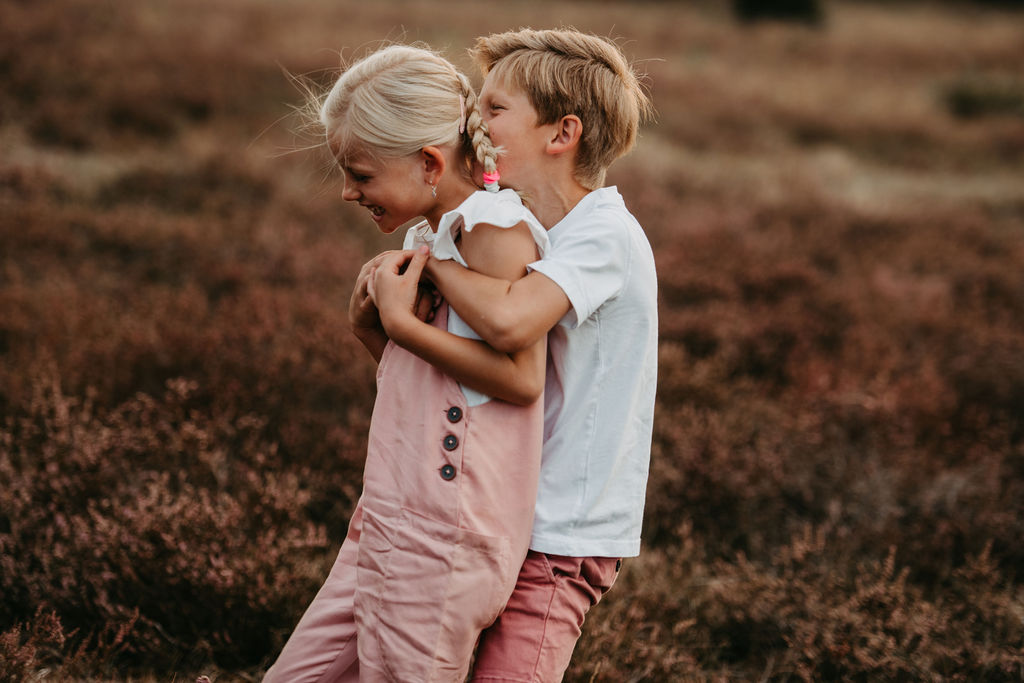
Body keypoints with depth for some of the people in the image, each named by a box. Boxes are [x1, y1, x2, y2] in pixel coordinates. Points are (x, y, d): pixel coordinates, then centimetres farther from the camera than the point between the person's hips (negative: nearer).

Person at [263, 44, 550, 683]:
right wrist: (370, 325, 5)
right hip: (389, 519, 10)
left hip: (437, 535, -9)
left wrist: (403, 322, -14)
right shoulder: (432, 235, 17)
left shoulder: (495, 223, -11)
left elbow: (522, 379, -19)